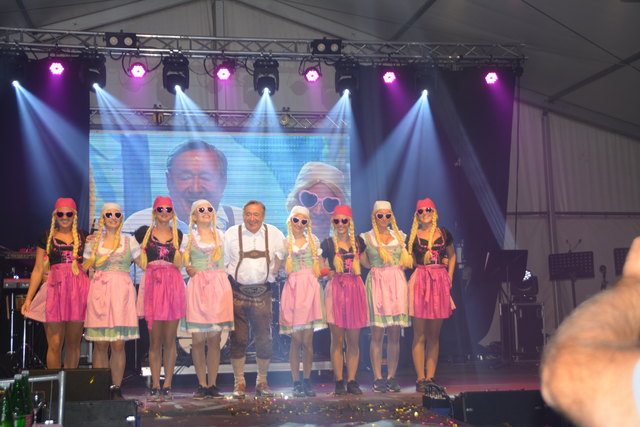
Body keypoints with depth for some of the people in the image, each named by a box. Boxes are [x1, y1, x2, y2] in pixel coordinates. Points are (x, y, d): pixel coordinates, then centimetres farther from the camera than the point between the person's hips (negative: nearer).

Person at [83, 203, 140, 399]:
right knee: (100, 344, -2)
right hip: (98, 291, 1)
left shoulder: (129, 241, 12)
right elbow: (85, 269, 13)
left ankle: (116, 388, 3)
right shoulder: (93, 241, 13)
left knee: (118, 344, -4)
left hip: (121, 292, 0)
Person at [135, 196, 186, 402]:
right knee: (155, 340, -1)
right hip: (152, 285, -1)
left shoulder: (178, 235, 11)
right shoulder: (144, 232, 6)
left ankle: (167, 386, 8)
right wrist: (142, 262, 10)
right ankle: (155, 387, 4)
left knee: (170, 340, 2)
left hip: (173, 286, 1)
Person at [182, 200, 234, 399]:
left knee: (214, 339, 0)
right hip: (197, 286, -1)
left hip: (219, 285, 2)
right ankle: (202, 385, 5)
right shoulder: (189, 237, 9)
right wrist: (188, 268, -11)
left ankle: (212, 384, 6)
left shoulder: (220, 234, 15)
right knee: (198, 339, -3)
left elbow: (226, 260, 17)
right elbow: (184, 261, 9)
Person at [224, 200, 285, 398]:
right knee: (238, 339, 0)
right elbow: (223, 262, 7)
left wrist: (274, 272, 5)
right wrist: (227, 285, 0)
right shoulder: (231, 234, 4)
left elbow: (281, 256, 17)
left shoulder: (274, 234, 5)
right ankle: (239, 383, 9)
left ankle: (262, 382, 14)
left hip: (262, 293, 1)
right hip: (237, 291, -1)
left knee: (264, 339, 0)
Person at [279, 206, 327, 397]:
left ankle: (307, 381, 9)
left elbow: (318, 269, 15)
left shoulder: (313, 241, 12)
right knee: (296, 340, -3)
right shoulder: (285, 242, 8)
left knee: (308, 340, 0)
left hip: (310, 289, 1)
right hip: (293, 289, -1)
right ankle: (296, 383, 5)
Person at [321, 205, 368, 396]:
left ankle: (352, 381, 11)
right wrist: (328, 273, -8)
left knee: (354, 340, 5)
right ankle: (339, 382, 6)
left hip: (355, 290, 3)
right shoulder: (328, 243, 2)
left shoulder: (358, 241, 10)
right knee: (337, 340, 0)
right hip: (335, 290, -2)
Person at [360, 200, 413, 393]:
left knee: (395, 334, 2)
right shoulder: (367, 237, 5)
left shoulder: (399, 236, 13)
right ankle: (378, 378, 2)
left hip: (397, 283, 3)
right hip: (377, 283, -3)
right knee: (377, 334, -4)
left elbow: (406, 262, 16)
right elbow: (364, 263, 6)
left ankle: (391, 377, 9)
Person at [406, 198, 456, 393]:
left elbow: (452, 255, 21)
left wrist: (449, 278, 10)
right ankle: (420, 378, 1)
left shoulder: (444, 233, 10)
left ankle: (430, 377, 11)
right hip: (419, 282, -3)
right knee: (419, 335, -2)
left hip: (440, 282, 3)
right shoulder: (413, 236, 3)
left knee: (434, 335, 6)